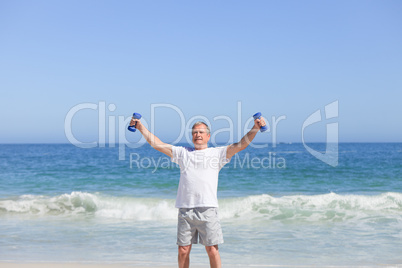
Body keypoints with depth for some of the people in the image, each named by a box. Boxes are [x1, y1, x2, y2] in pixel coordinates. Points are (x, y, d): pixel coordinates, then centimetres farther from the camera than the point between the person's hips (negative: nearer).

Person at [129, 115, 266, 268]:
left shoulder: (217, 153, 10)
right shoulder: (183, 153, 16)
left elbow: (240, 145, 1)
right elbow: (156, 144, 15)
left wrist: (255, 128, -11)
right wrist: (140, 127, 10)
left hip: (207, 209, -2)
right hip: (185, 209, 2)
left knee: (212, 250, -2)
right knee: (183, 250, 6)